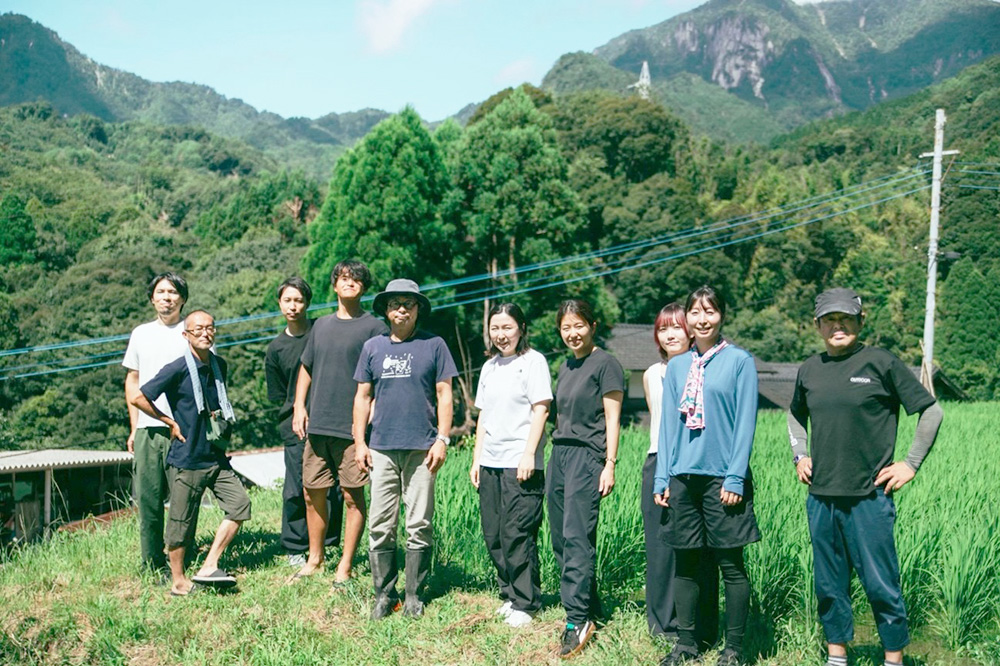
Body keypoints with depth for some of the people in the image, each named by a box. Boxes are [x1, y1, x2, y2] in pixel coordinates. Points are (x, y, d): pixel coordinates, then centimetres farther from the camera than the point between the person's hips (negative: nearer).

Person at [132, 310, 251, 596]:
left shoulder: (219, 365, 7)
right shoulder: (178, 369, -13)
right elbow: (139, 398, -11)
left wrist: (223, 427, 11)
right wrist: (171, 422, -7)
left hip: (216, 456, 6)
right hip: (187, 459, -6)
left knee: (240, 503, -1)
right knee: (181, 524, 4)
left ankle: (208, 567, 6)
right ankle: (179, 581, 20)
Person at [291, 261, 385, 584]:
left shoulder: (373, 327, 0)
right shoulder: (321, 325, 16)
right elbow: (306, 369, 21)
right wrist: (299, 407, 10)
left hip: (353, 427, -5)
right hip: (317, 424, 5)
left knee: (352, 496, 2)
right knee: (313, 494, 10)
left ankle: (345, 565, 11)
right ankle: (315, 558, 25)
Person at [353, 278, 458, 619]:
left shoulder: (433, 345, 4)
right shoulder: (373, 347, 11)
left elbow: (444, 395, 3)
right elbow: (363, 396, 14)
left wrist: (442, 439, -4)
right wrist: (359, 442, 7)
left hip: (421, 448, -2)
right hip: (382, 448, 2)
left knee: (419, 525, 2)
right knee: (380, 525, 3)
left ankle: (414, 595, 13)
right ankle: (384, 594, 13)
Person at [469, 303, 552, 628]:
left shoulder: (532, 361, -3)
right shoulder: (490, 366, 17)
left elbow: (540, 410, -9)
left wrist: (529, 455, -15)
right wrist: (476, 458, 16)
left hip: (520, 463, -7)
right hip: (490, 463, 7)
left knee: (517, 535, -6)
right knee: (494, 535, 9)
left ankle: (525, 603, 5)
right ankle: (509, 594, 22)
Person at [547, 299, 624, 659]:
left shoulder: (605, 364, -5)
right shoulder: (565, 367, 17)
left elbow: (612, 418, -8)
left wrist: (610, 464, -12)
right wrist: (557, 452, 16)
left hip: (586, 455, -8)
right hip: (558, 453, 8)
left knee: (577, 537, -12)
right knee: (560, 539, 7)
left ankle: (578, 620, -8)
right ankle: (590, 608, 19)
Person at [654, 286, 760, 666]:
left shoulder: (739, 361, -2)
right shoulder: (676, 367, 11)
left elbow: (745, 422, -6)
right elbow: (668, 424, 12)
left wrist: (735, 478, -11)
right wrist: (662, 479, 7)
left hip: (722, 477, -4)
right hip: (682, 477, 4)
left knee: (731, 565, 3)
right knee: (684, 563, 9)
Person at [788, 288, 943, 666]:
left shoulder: (881, 363, -6)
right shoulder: (810, 370, 8)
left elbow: (931, 412, -1)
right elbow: (796, 415, 28)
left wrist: (911, 464, -3)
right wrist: (799, 454, 14)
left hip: (869, 496, -4)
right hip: (821, 496, 5)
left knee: (881, 584, 0)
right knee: (829, 584, 12)